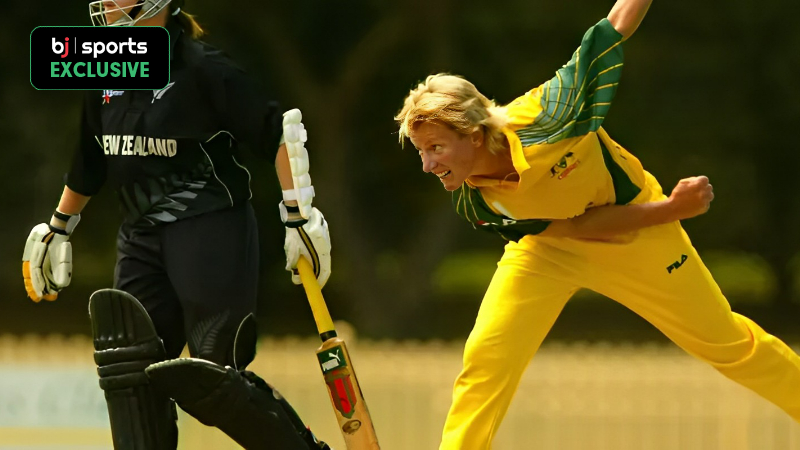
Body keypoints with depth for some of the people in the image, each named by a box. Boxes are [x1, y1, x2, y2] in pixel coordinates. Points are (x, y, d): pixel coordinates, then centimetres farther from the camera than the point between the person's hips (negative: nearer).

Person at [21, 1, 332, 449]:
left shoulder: (201, 68, -11)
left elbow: (278, 134, -10)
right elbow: (91, 162, 24)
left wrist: (299, 215, -12)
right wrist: (59, 227, 30)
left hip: (214, 235, -7)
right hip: (143, 239, 7)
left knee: (212, 379, -9)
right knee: (130, 372, -4)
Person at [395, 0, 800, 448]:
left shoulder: (542, 119, -37)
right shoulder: (474, 204, -25)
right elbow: (575, 226, -23)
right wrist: (670, 210, -28)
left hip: (637, 232, -2)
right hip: (549, 249, 2)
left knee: (727, 342, 10)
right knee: (485, 357, -16)